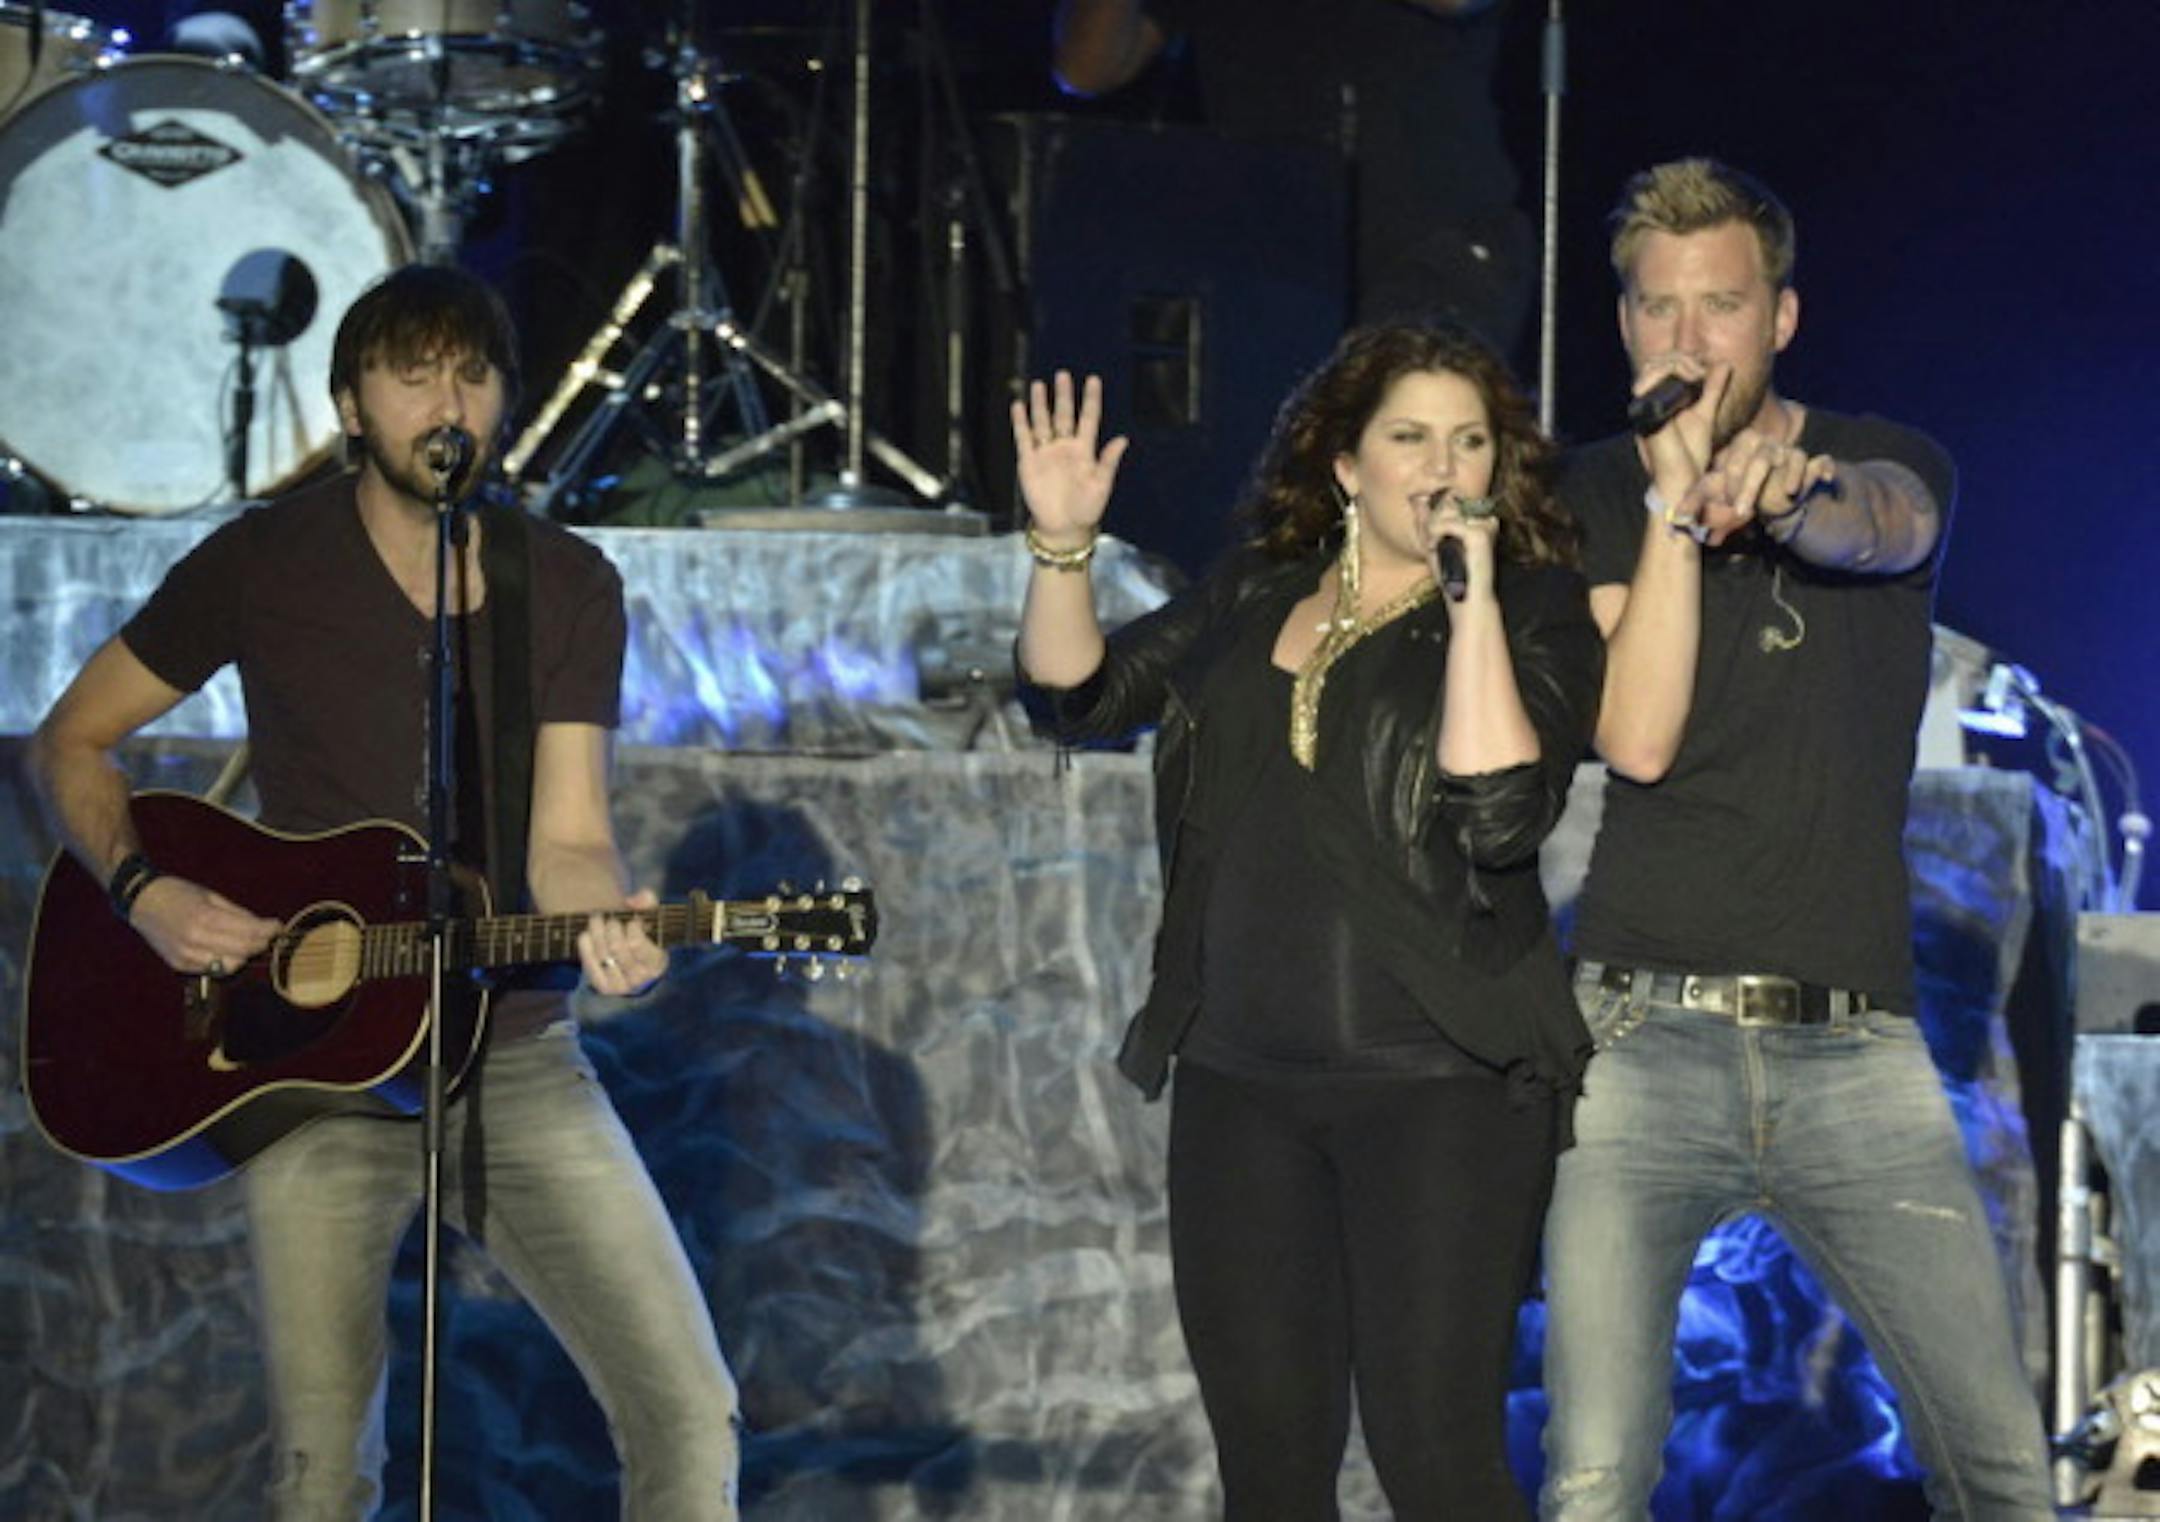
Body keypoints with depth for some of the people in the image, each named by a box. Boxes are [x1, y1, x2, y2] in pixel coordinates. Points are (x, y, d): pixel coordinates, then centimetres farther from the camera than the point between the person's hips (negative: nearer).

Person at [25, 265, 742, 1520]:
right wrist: (146, 889, -11)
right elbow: (73, 742, 7)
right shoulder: (263, 564, -1)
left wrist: (607, 925, -26)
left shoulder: (570, 589, 4)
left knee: (691, 1412, -9)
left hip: (517, 1053, 1)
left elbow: (566, 837, -3)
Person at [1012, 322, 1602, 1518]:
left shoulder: (1532, 614, -2)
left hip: (1438, 1086, -5)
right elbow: (1076, 695, 11)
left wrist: (1473, 594, -19)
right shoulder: (1253, 599, 12)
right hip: (1239, 1082, 5)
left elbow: (1501, 811, -17)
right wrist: (1064, 542, -4)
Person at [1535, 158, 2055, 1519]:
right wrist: (1676, 497, -15)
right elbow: (1638, 737, -8)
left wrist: (1784, 495, -42)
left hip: (1857, 1049, 1)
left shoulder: (1891, 463, 9)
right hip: (1646, 1035, -1)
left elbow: (1880, 526, -19)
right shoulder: (1597, 498, 8)